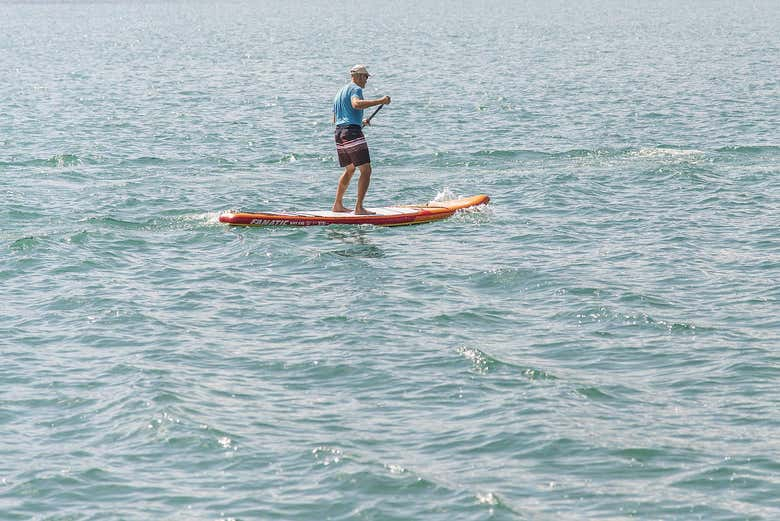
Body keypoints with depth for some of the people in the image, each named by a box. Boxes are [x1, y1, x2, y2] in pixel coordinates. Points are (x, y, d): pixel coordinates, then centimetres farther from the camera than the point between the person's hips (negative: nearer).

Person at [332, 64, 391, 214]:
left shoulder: (340, 92, 25)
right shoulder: (355, 89, -5)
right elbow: (356, 104, -28)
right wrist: (380, 101, -28)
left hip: (339, 133, 10)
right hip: (352, 132, -10)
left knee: (349, 170, 24)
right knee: (366, 171, -9)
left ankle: (338, 205, 26)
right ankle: (359, 208, -15)